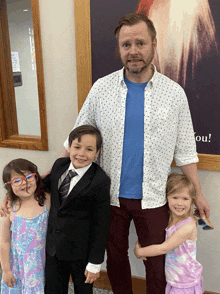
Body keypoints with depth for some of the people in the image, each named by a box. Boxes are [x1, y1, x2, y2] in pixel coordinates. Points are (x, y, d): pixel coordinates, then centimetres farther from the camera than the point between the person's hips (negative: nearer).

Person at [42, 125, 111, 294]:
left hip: (80, 250, -5)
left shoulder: (100, 182, -22)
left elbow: (101, 225, -18)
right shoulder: (59, 165, -4)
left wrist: (95, 263, -13)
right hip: (53, 246, 5)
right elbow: (45, 185, 15)